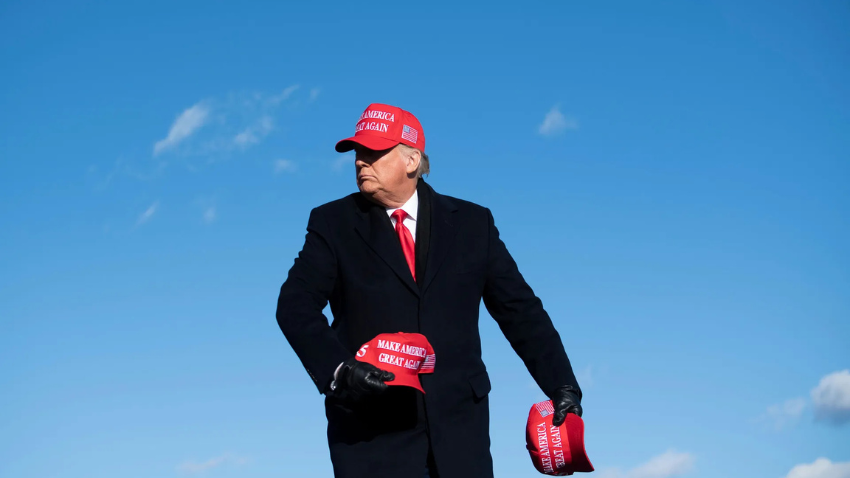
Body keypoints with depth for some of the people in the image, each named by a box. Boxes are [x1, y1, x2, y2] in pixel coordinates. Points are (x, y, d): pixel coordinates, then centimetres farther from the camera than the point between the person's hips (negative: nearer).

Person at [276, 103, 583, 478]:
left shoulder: (473, 223, 8)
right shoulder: (333, 224, 4)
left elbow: (520, 309, 9)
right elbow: (295, 306, -6)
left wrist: (562, 385, 1)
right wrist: (337, 371, -23)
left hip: (459, 422, 1)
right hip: (371, 426, -1)